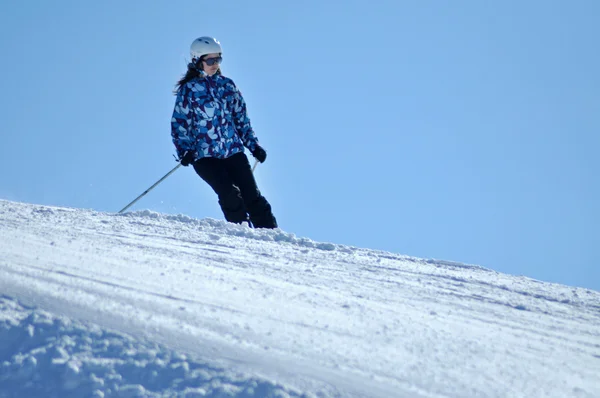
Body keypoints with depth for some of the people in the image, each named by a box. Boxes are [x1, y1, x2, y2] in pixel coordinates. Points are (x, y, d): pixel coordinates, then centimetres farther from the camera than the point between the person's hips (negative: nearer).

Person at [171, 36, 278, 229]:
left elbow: (241, 117, 17)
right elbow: (179, 123, -2)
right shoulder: (188, 90, -1)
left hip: (234, 151, 4)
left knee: (252, 196, -4)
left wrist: (253, 145, 13)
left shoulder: (227, 85, 10)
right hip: (204, 155, -3)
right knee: (230, 194, -20)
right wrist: (184, 150, -15)